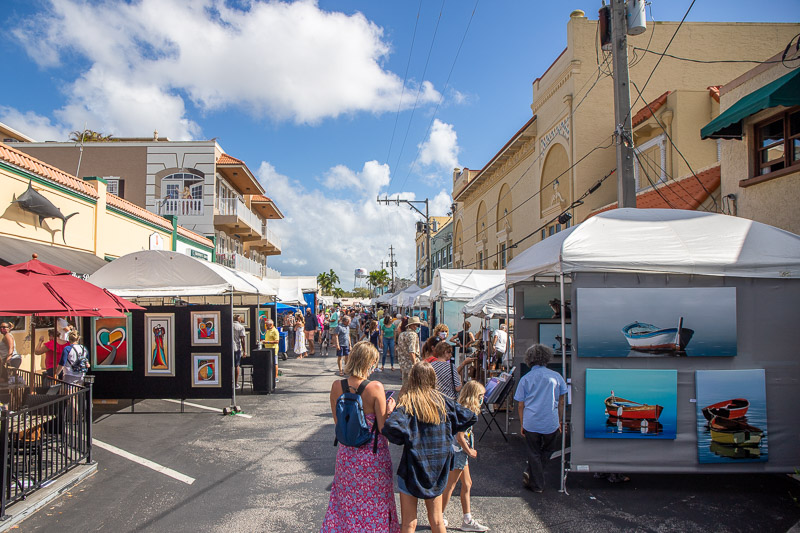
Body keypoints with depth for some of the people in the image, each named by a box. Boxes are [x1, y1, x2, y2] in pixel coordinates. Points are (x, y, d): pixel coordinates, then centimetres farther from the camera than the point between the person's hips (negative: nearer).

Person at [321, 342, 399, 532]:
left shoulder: (336, 386, -8)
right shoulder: (375, 387, -20)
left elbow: (338, 422, 4)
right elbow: (383, 428, -16)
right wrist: (390, 409, 0)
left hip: (347, 453, 4)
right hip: (373, 455, -4)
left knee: (346, 501, 21)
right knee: (374, 503, 15)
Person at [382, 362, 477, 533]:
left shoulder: (407, 402, -13)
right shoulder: (442, 400, -1)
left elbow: (391, 426, -30)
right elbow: (470, 417, 3)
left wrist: (404, 440, -11)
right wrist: (448, 431, 10)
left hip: (413, 468, -4)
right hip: (438, 468, 4)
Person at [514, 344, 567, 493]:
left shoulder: (525, 379, 0)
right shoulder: (556, 376, 0)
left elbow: (520, 405, 2)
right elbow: (561, 402, 5)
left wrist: (522, 425, 12)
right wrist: (560, 421, 17)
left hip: (531, 423, 0)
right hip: (551, 423, 0)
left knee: (534, 454, 14)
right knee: (547, 451, 21)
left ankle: (537, 485, 20)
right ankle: (530, 473, 13)